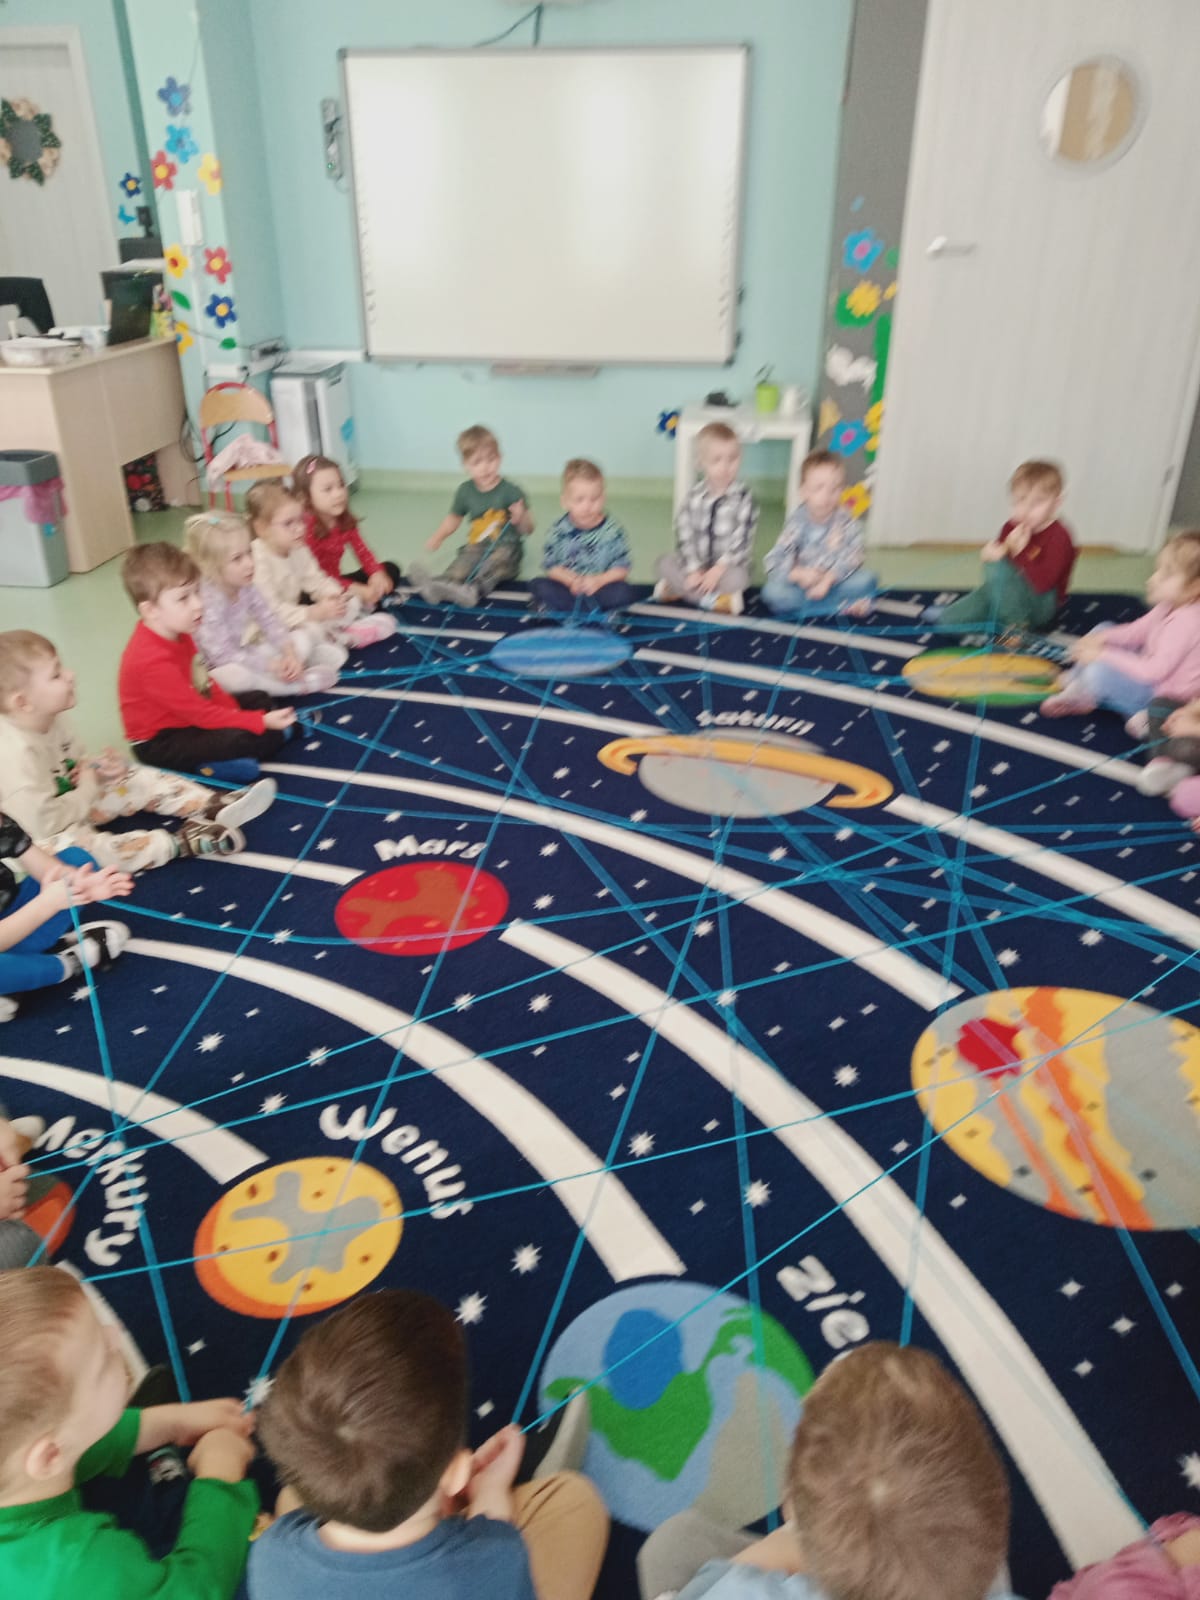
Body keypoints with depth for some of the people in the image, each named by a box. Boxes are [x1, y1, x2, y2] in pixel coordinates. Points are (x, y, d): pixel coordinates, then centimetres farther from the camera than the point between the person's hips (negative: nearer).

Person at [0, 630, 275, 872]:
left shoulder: (50, 721, -5)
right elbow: (41, 822, -34)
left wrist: (96, 768, -11)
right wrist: (87, 790, -21)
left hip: (73, 799, 10)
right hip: (47, 838, -10)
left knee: (142, 780, 2)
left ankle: (215, 806, -6)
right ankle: (185, 840, -36)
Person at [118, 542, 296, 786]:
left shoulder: (175, 633, -4)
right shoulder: (153, 661, -32)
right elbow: (201, 714, -27)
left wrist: (233, 710, -5)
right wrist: (261, 722, -25)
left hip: (186, 714, 10)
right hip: (158, 743, -10)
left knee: (258, 700, 17)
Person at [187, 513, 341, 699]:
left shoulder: (244, 587, -6)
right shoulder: (208, 601, -29)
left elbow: (269, 621, -2)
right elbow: (222, 654, -31)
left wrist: (289, 653, -19)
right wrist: (270, 666, -30)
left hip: (246, 653, 8)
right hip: (223, 669, -8)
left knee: (302, 639, 4)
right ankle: (302, 682, -27)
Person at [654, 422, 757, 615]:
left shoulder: (743, 497, -13)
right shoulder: (695, 495, -6)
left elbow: (741, 541, -17)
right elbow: (684, 535, -10)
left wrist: (718, 569, -25)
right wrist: (693, 570, -21)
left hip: (728, 565, -3)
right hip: (697, 562, 3)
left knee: (737, 577, -35)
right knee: (665, 562, -18)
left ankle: (677, 590, -23)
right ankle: (715, 599, -24)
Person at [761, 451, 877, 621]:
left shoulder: (845, 521, -7)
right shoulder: (797, 522, -8)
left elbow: (850, 557, -16)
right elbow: (776, 560, -13)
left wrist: (828, 579, -29)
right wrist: (798, 574, -29)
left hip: (835, 580, 0)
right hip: (801, 583, 0)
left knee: (866, 579, -23)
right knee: (772, 592, -29)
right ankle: (844, 605, -24)